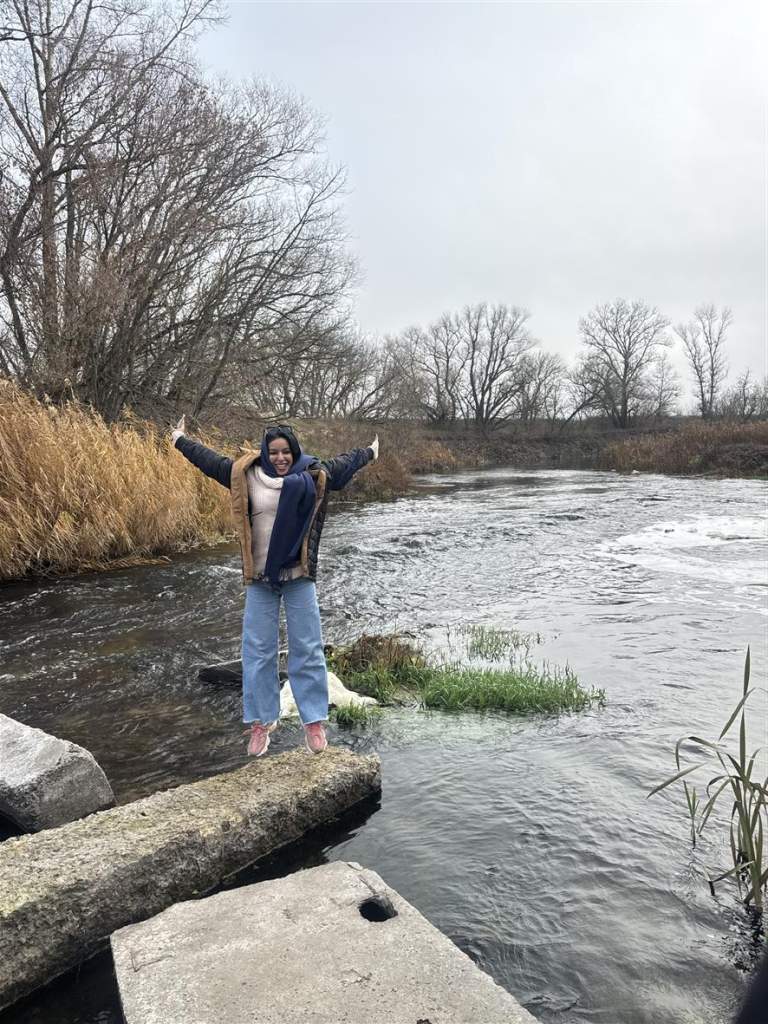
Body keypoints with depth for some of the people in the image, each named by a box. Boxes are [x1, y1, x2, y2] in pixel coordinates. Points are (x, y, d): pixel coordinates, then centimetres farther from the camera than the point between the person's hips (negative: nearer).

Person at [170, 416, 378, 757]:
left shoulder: (312, 476, -1)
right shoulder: (246, 475, -1)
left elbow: (342, 463, 17)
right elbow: (210, 460, 14)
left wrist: (369, 452, 33)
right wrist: (180, 440, 26)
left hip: (299, 576, 0)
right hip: (260, 578, 1)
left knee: (307, 649, 4)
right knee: (258, 651, 6)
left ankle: (314, 722, 15)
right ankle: (260, 723, 19)